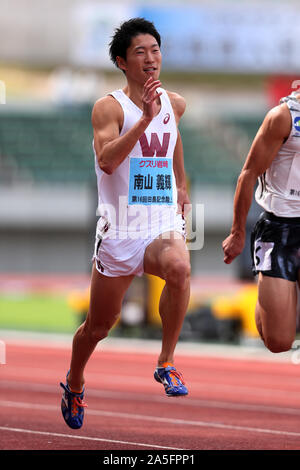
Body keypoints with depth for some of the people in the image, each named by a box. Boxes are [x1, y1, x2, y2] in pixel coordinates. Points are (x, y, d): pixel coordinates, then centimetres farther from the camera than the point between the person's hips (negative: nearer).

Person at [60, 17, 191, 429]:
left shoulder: (174, 104, 7)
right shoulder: (109, 107, -9)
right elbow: (106, 160, -26)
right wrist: (144, 119, -33)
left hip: (163, 224, 2)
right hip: (120, 229, -2)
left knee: (179, 268, -34)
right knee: (99, 326, 11)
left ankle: (167, 362, -20)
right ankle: (75, 383, 41)